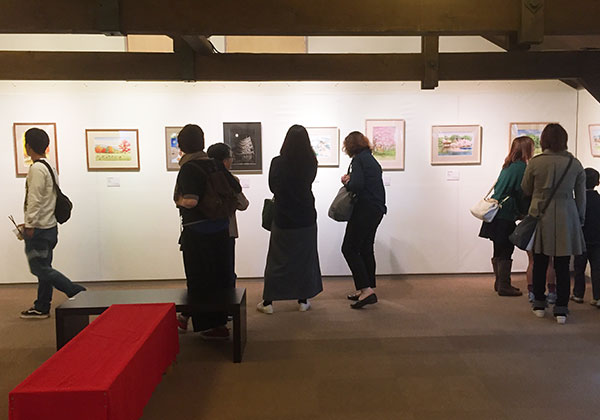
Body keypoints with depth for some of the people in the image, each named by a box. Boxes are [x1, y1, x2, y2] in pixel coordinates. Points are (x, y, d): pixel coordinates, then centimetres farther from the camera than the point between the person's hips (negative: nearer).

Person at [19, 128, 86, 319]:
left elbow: (35, 200, -21)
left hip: (39, 229, -10)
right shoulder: (50, 167, 14)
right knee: (43, 268, 14)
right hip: (49, 226, 10)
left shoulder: (37, 169, -16)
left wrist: (29, 226, -19)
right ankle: (41, 307, 22)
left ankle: (78, 292, -7)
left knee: (41, 269, -5)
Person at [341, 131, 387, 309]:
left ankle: (366, 289, -10)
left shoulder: (358, 160, -10)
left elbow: (357, 185, -22)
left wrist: (347, 182, -2)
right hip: (377, 210, 10)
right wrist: (350, 180, 6)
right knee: (366, 249, 14)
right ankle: (367, 289, 20)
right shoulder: (372, 159, 19)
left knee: (349, 249, -6)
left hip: (365, 210, -10)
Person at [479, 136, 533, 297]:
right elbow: (521, 193, -14)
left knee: (499, 250, 15)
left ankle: (499, 283, 25)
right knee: (506, 251, -2)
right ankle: (504, 286, 5)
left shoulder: (508, 165, 14)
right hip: (506, 215, -9)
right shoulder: (521, 167, -12)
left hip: (497, 213, 9)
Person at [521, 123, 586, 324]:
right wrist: (580, 219, 17)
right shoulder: (575, 164, -1)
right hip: (566, 217, 1)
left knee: (539, 263, 12)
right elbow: (581, 197, 6)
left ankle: (539, 304, 21)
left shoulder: (535, 162, -7)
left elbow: (526, 190, 4)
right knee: (563, 266, 6)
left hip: (541, 216, -1)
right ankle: (561, 309, 9)